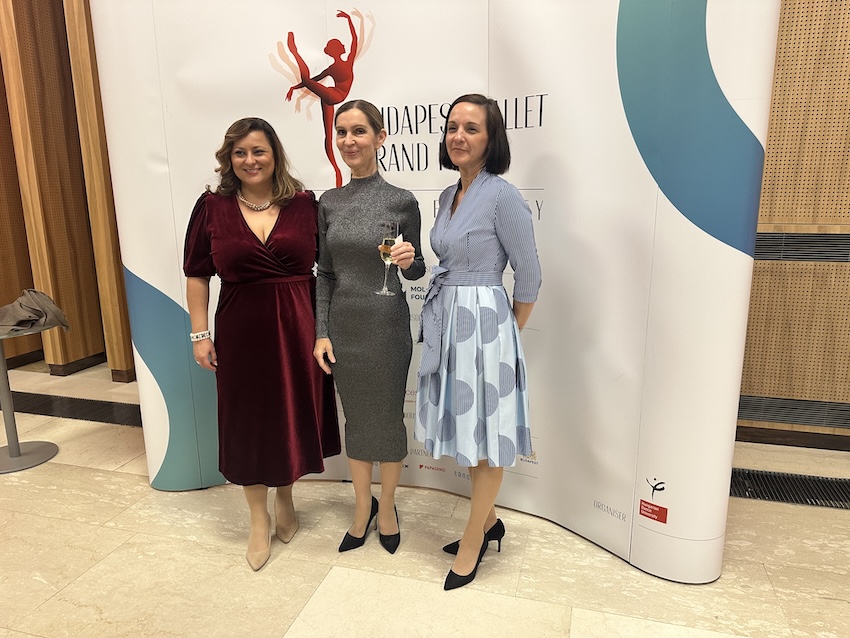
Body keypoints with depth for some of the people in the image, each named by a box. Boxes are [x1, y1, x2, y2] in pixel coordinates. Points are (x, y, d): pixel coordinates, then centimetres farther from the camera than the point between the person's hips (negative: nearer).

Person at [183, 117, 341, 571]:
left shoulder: (304, 204, -1)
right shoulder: (212, 208, 0)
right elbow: (197, 275, 3)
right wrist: (200, 334, -1)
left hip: (298, 329, 0)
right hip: (241, 331, 0)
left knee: (294, 415, 12)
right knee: (248, 421, 9)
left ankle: (285, 499, 39)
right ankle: (259, 520, 30)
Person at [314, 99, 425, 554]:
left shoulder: (402, 201, -6)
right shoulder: (329, 203, 4)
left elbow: (416, 270, 2)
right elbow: (325, 273, 6)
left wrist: (409, 261, -21)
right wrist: (321, 332, 1)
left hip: (387, 326, -3)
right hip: (342, 326, 3)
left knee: (388, 416, 10)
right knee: (355, 417, 15)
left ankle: (386, 508, 33)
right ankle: (362, 507, 35)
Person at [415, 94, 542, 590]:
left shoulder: (502, 196, -14)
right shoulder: (449, 196, 9)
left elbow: (529, 276, -10)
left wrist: (510, 336, -1)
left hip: (483, 323, -8)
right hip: (446, 323, 8)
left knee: (486, 436, 7)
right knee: (464, 426, 18)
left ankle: (472, 543, 25)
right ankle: (488, 521, 39)